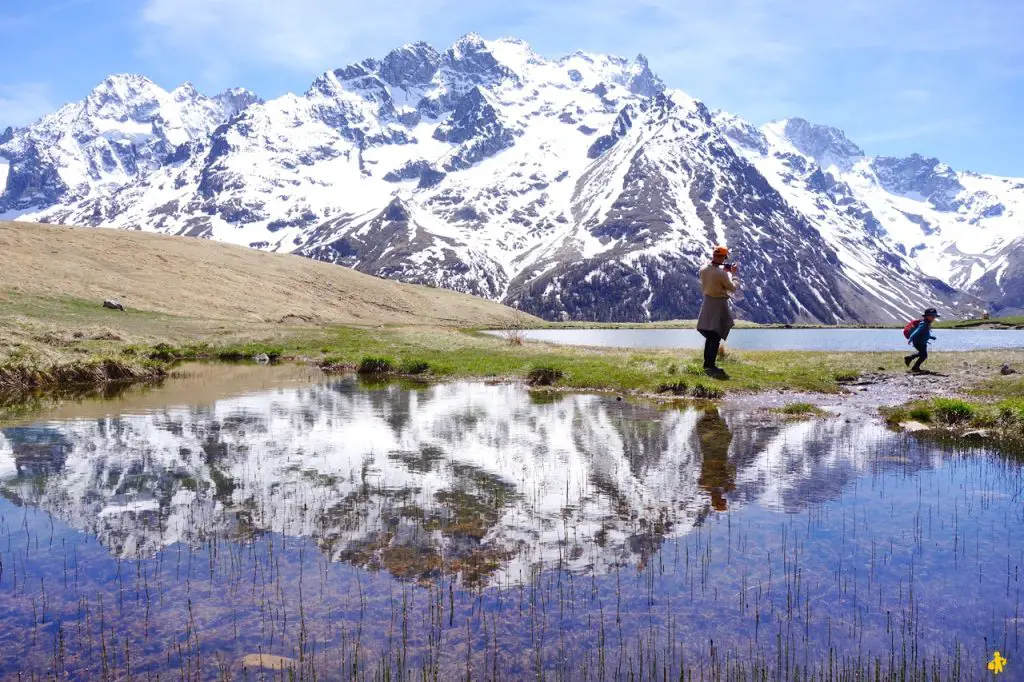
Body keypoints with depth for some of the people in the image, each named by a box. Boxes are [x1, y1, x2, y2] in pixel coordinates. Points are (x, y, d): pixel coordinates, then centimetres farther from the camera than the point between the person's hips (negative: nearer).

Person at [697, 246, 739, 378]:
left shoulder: (703, 270, -2)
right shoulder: (721, 273, -23)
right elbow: (732, 288, -9)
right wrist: (734, 274, 4)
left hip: (707, 303, 7)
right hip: (719, 304, -7)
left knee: (710, 337, 17)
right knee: (716, 338, -1)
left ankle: (707, 364, 23)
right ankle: (710, 366, -2)